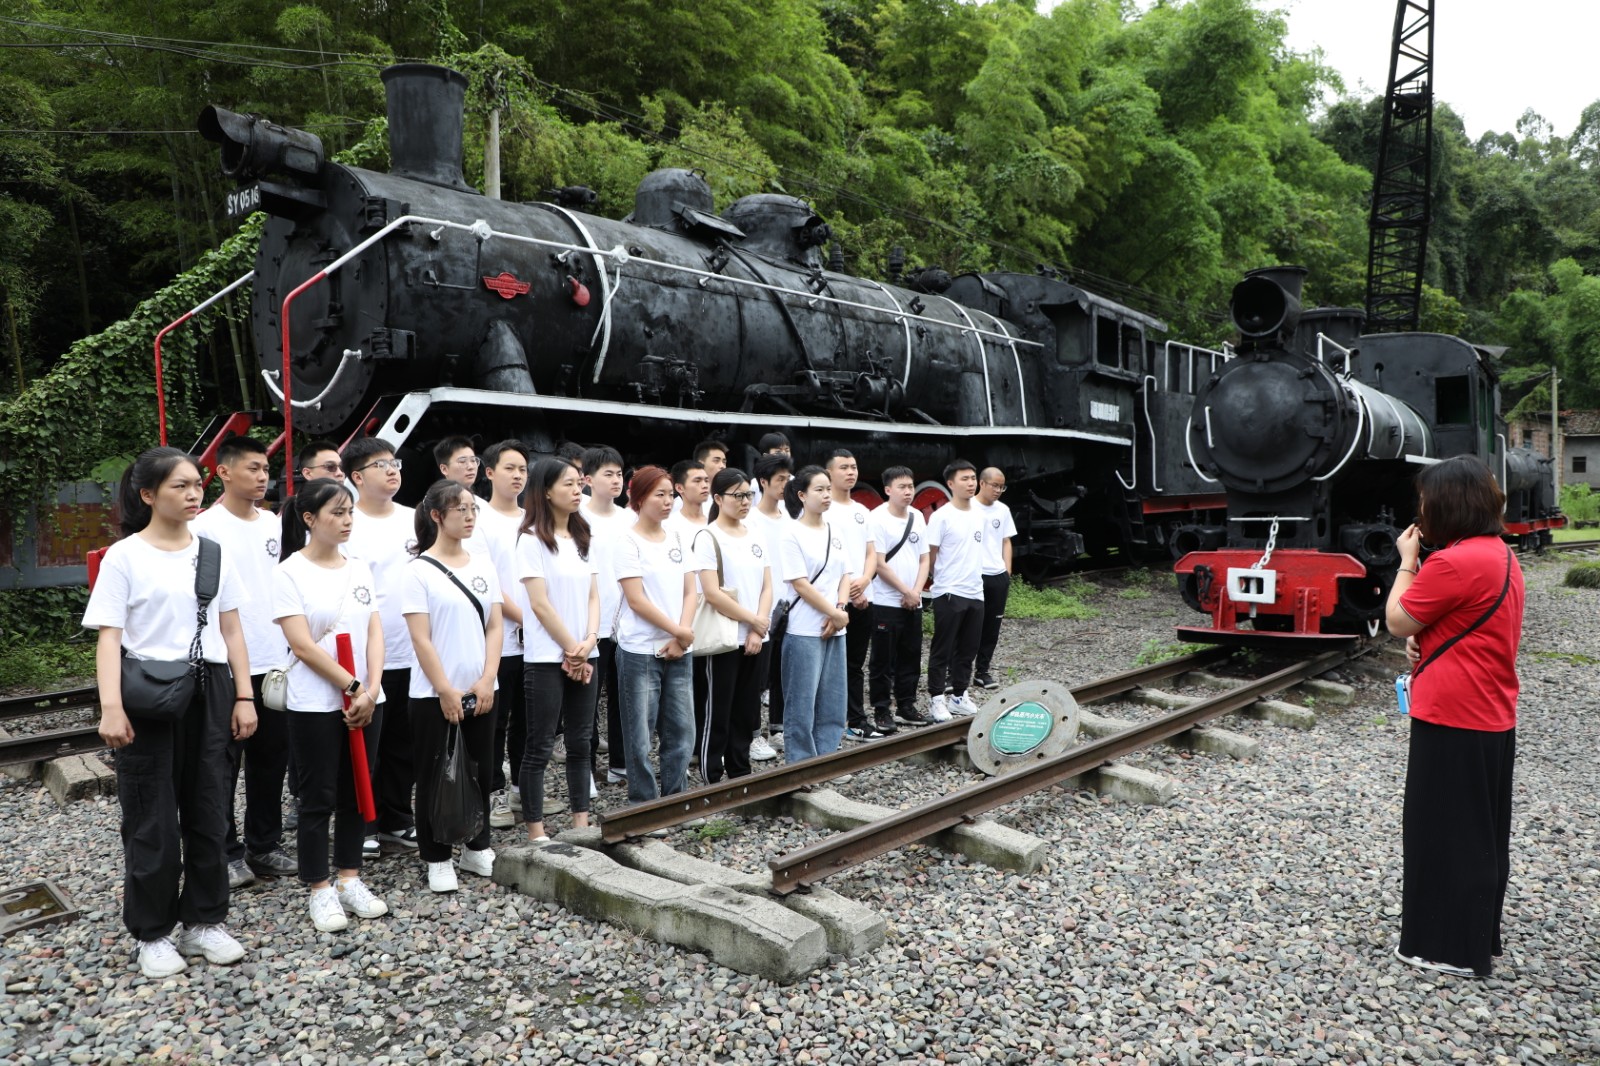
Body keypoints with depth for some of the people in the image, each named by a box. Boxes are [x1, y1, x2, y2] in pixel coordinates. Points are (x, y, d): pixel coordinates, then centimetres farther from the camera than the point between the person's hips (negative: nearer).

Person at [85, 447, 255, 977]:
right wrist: (111, 707, -19)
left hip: (208, 693, 4)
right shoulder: (124, 556, -4)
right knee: (151, 818, 4)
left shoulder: (213, 551, 8)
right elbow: (109, 636, -9)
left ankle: (204, 920, 24)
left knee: (208, 811, 10)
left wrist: (243, 696, 6)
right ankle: (153, 933, 18)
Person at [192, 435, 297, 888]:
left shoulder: (273, 523, 10)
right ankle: (227, 853, 15)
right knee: (225, 764, 4)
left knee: (271, 758, 13)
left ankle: (264, 846, 25)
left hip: (275, 661, 6)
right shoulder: (207, 526, -9)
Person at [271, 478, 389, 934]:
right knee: (318, 798, 3)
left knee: (355, 792, 12)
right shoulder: (290, 573, -9)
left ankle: (350, 879, 24)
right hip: (315, 705, -5)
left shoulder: (360, 569, 8)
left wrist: (371, 689, -10)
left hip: (365, 700, 5)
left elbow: (374, 632, 3)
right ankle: (319, 891, 16)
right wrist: (353, 686, -15)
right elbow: (303, 645, -15)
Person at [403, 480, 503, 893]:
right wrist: (446, 691, -15)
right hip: (435, 694, -5)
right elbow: (421, 639, -12)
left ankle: (477, 847, 27)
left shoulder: (484, 566, 7)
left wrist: (486, 681, -6)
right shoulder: (418, 571, -8)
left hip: (480, 691, 5)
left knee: (480, 771, 12)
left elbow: (494, 627, 5)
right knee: (436, 776, 5)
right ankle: (436, 858, 17)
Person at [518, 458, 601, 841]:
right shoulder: (532, 540, -8)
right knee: (540, 746, 1)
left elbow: (593, 596, 8)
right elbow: (540, 604, -13)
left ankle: (581, 823, 20)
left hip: (585, 657, 6)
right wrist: (571, 649, -11)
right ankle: (536, 831, 9)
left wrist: (589, 642, -7)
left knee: (581, 741, 11)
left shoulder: (583, 539, 11)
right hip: (547, 658, -6)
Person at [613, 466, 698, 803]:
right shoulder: (629, 542, -7)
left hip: (678, 652, 5)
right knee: (641, 735, 2)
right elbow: (636, 601, -12)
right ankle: (643, 806, 13)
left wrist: (681, 638, -6)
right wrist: (679, 631, -10)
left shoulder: (677, 538, 9)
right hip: (641, 652, -5)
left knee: (681, 730, 8)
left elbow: (689, 592, 7)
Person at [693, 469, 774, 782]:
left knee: (747, 712, 12)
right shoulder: (708, 538, -9)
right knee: (719, 713, 1)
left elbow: (766, 587, 8)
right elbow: (712, 593, -16)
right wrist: (753, 620, -12)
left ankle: (741, 774, 23)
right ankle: (712, 781, 11)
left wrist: (758, 632, -6)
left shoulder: (756, 537, 10)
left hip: (756, 639, 6)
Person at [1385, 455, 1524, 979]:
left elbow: (1397, 621, -13)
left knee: (1446, 832, 2)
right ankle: (1476, 935, 32)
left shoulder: (1455, 562, -22)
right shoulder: (1501, 554, 10)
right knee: (1479, 833, 19)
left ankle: (1454, 949, 13)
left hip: (1453, 724, -10)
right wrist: (1424, 639, 1)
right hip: (1492, 719, 10)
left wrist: (1407, 560, -4)